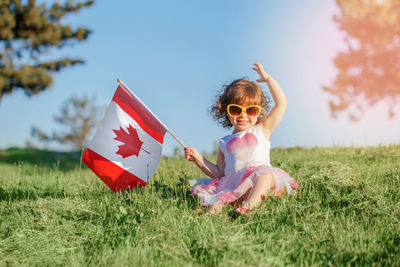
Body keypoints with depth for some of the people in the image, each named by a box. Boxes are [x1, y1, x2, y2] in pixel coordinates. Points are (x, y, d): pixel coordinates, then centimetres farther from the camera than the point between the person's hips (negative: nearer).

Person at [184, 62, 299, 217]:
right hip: (232, 185, 3)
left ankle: (247, 206, -51)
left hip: (257, 182, -3)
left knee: (266, 175, -36)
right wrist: (198, 158, 13)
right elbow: (219, 172, 22)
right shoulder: (225, 142, 22)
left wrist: (267, 79, 15)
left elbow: (281, 102, 11)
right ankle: (216, 205, -43)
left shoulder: (262, 130, 17)